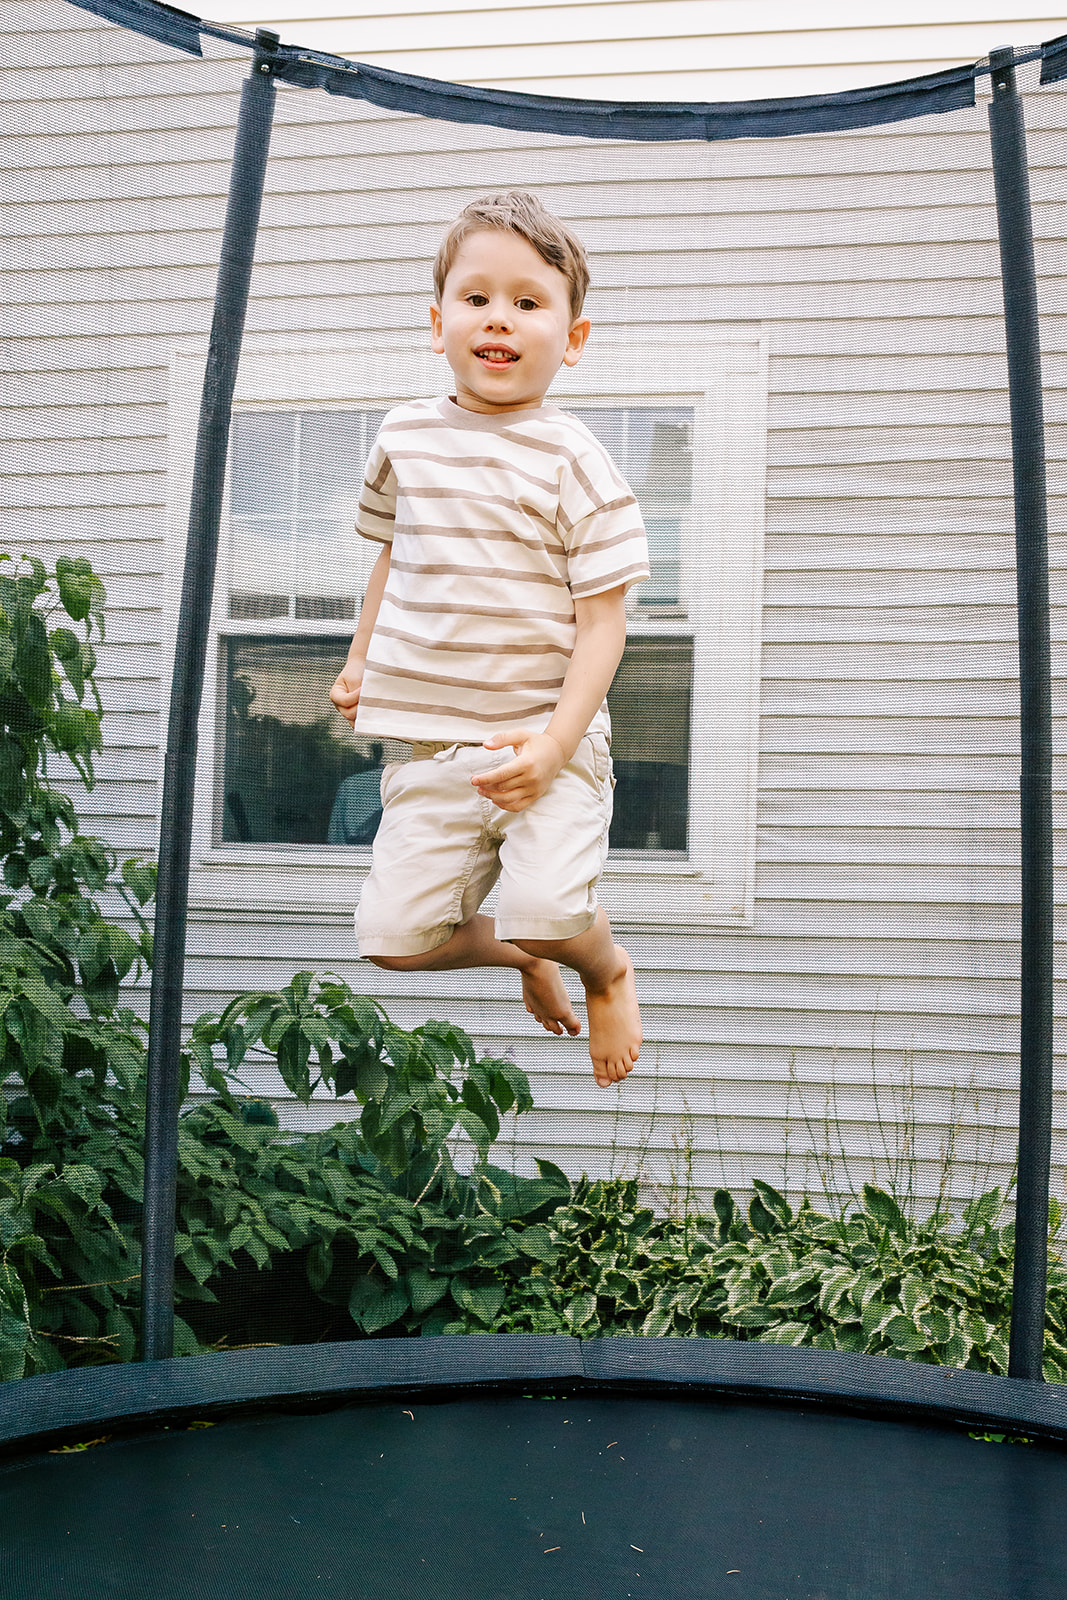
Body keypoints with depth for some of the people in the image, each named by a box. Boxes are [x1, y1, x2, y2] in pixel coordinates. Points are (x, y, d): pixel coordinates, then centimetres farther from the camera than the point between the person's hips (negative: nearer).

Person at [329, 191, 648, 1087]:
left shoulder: (573, 461, -6)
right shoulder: (407, 437, 6)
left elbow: (603, 619, -8)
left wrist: (555, 742, -18)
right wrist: (361, 660, 20)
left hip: (545, 736, -4)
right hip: (431, 742, 4)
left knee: (549, 910, -23)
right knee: (394, 937, -4)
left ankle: (608, 969, 16)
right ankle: (516, 954, 29)